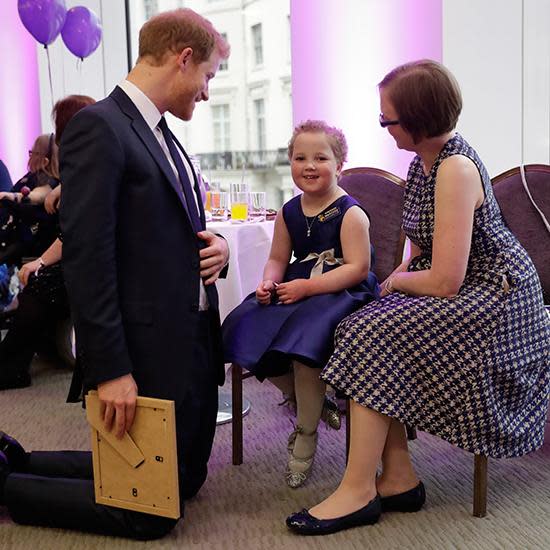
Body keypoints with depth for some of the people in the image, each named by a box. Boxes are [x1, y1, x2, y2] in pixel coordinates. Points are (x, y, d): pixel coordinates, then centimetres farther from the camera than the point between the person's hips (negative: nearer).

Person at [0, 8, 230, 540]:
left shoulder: (162, 136, 13)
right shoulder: (98, 127, -15)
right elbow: (86, 258, -21)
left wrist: (213, 245, 0)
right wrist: (109, 370, -22)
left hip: (195, 340, 10)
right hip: (151, 351, -10)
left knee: (186, 479, 22)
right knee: (151, 515, 2)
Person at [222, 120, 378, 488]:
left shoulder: (350, 213, -8)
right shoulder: (288, 213, 11)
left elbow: (357, 268, -15)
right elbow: (278, 259, 18)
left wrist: (307, 286, -21)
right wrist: (269, 282, -6)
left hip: (341, 293, -7)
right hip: (295, 290, 7)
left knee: (305, 337, -34)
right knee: (246, 326, -16)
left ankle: (305, 436, -12)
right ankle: (305, 398, 5)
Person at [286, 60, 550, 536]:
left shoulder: (456, 169, -22)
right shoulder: (424, 161, 8)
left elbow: (444, 281, -26)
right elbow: (424, 243, 17)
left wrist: (396, 282, -7)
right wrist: (405, 274, -3)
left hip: (495, 298, -9)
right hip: (462, 291, 9)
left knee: (372, 336, -22)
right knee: (364, 328, -8)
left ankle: (357, 492, -15)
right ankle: (399, 478, -5)